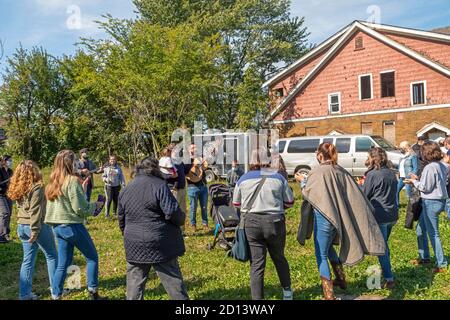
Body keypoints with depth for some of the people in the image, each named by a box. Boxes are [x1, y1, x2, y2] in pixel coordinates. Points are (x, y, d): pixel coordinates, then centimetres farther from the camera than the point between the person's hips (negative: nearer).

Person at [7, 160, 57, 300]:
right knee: (51, 256, 8)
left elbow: (22, 207, 13)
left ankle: (24, 293, 16)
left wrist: (24, 228, 17)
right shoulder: (37, 187, -15)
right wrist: (35, 231, -19)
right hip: (37, 226, -7)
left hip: (21, 226, 7)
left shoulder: (18, 188, 9)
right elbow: (35, 211, -19)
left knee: (28, 260, 13)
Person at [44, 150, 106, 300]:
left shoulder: (54, 182, 9)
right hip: (72, 225, -8)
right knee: (92, 257, 9)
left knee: (63, 263, 15)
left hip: (58, 227, 8)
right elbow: (80, 208, -18)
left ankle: (56, 296, 17)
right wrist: (95, 206, -1)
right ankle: (93, 292, 14)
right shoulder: (72, 181, -16)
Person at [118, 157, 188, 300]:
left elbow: (121, 220, 17)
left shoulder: (126, 190, 10)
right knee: (174, 282, 5)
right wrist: (182, 219, 4)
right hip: (161, 245, -5)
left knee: (134, 285, 15)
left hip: (134, 246, 5)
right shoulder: (159, 186, -11)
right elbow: (173, 213, -17)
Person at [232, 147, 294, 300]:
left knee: (256, 264, 6)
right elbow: (289, 202, 6)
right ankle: (287, 292, 35)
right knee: (279, 258, 21)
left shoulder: (243, 179, 3)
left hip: (251, 223, 0)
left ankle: (257, 297, 10)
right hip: (274, 222, 0)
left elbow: (236, 204, 12)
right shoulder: (278, 177, 1)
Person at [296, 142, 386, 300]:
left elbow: (307, 193, -6)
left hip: (324, 218, -7)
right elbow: (355, 194, 8)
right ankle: (341, 279, 39)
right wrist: (366, 213, 15)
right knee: (328, 247, 29)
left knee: (321, 254, 3)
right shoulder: (340, 170, 6)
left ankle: (329, 294, 4)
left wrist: (302, 180, 11)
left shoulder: (317, 172, -13)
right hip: (338, 217, 7)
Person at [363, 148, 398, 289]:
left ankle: (389, 279, 0)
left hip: (379, 215, -7)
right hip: (392, 215, 7)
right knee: (384, 244, 22)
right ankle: (385, 271, 34)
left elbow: (365, 195, -6)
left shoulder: (372, 174, -13)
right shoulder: (391, 173, 9)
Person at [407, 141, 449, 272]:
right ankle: (424, 257, 30)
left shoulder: (430, 167, -20)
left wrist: (414, 182, -2)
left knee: (433, 233, 0)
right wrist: (419, 179, 10)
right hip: (439, 200, 10)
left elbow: (425, 187, -18)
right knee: (420, 229, 20)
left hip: (431, 202, -10)